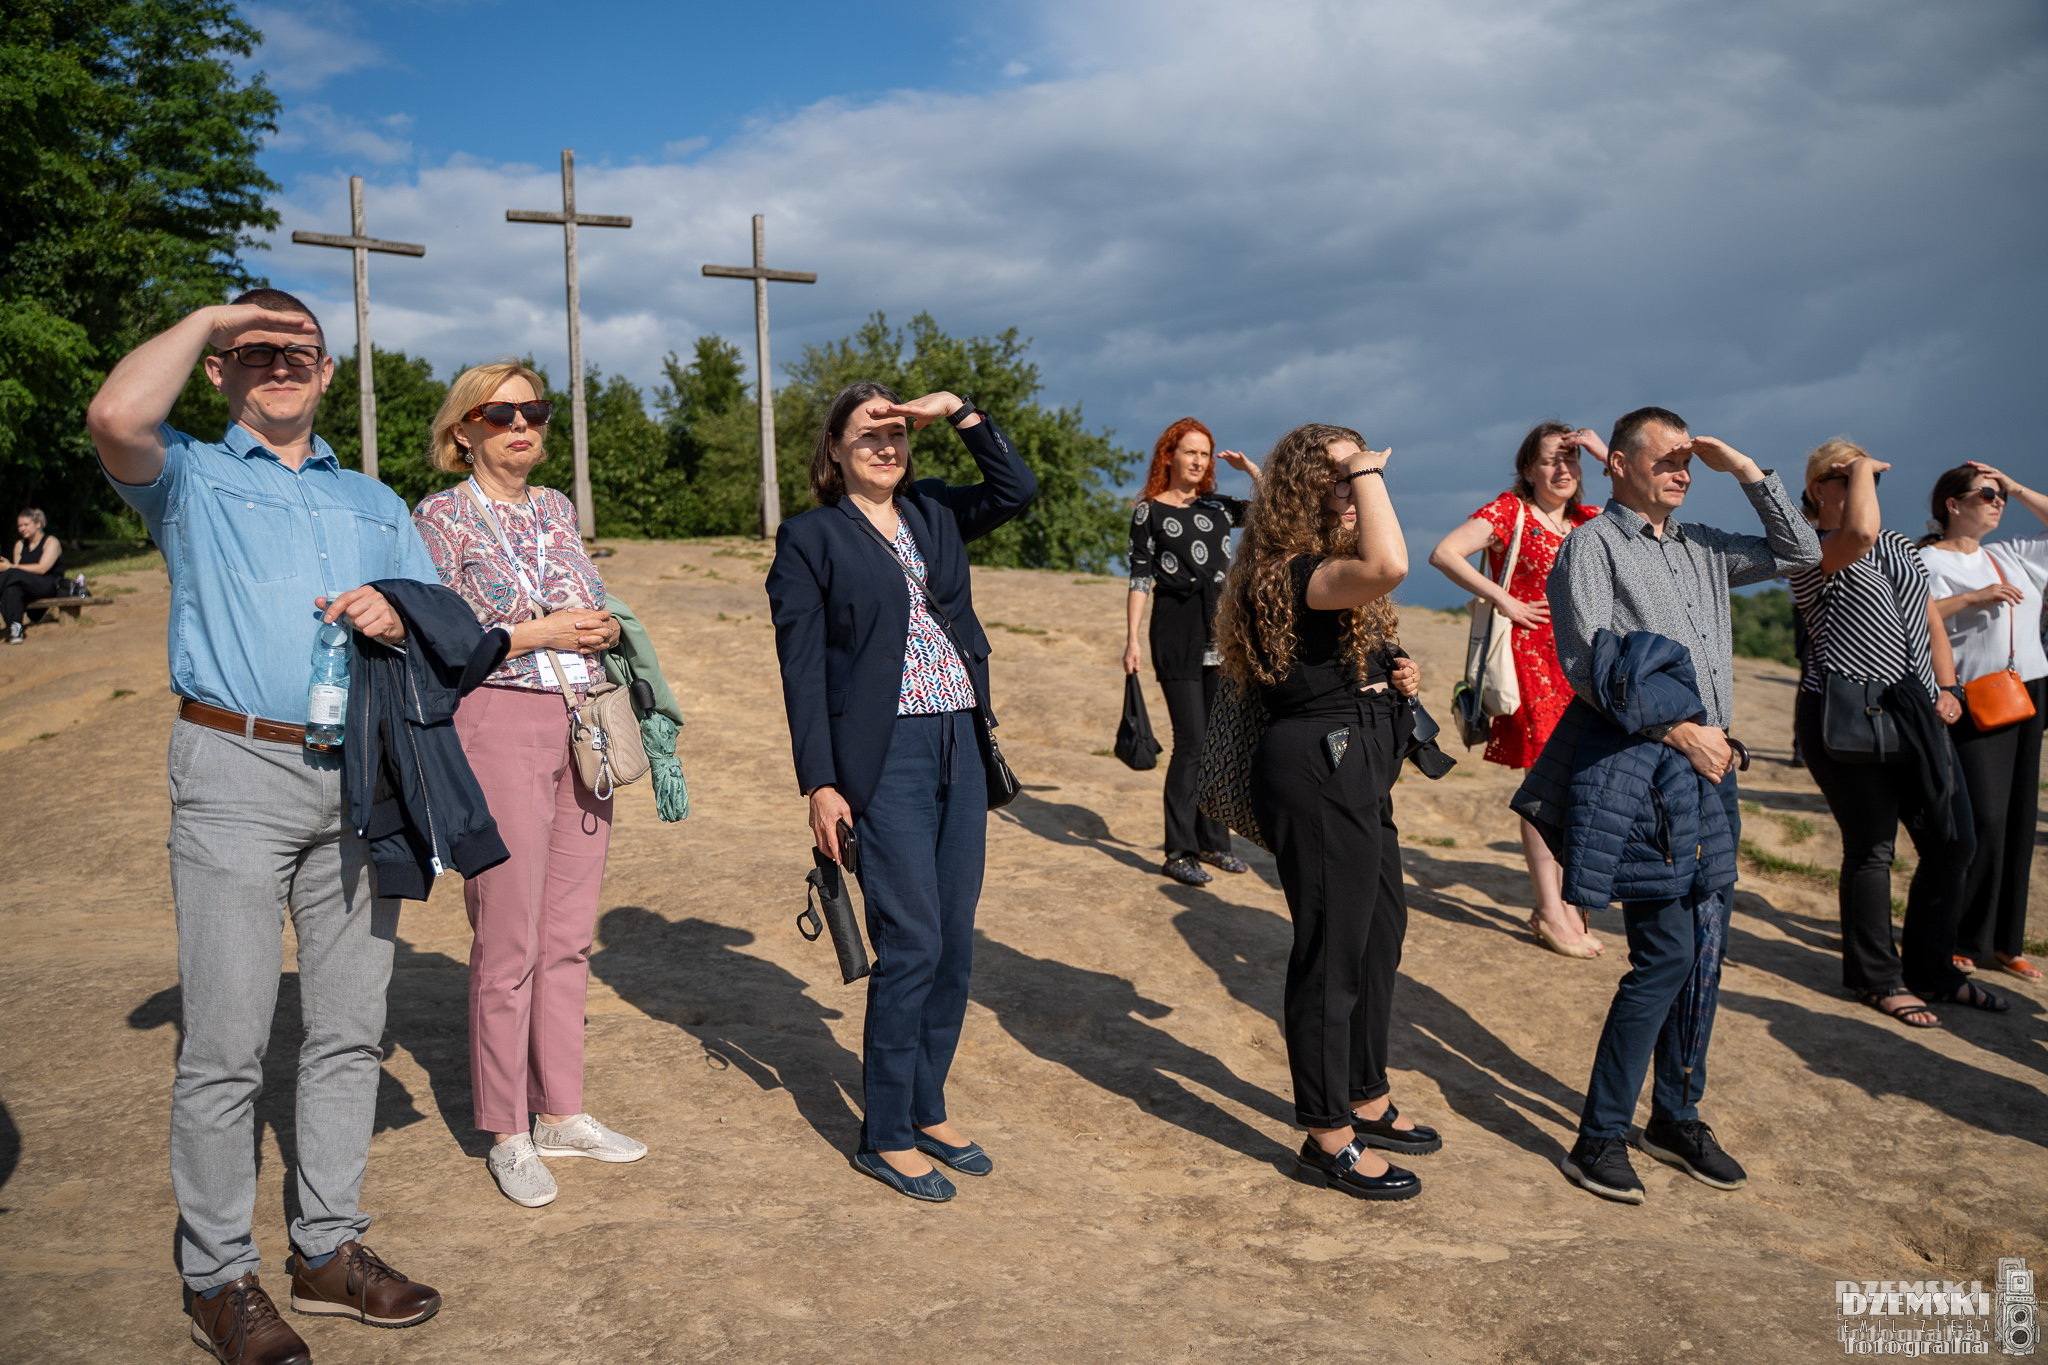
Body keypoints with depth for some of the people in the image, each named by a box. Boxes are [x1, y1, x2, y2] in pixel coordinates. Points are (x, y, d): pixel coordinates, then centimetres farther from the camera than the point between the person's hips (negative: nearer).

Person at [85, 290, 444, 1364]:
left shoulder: (373, 501, 21)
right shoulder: (189, 478, 8)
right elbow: (116, 417, -15)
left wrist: (400, 617, -6)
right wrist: (206, 317, -3)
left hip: (360, 779, 5)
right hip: (238, 772, -4)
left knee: (350, 1029, 9)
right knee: (226, 1042, -4)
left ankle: (328, 1248, 20)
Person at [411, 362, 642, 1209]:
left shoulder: (557, 510, 15)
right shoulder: (442, 518, -3)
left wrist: (600, 629, 4)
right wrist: (542, 632, -14)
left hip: (581, 726, 6)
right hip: (497, 725, -6)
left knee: (569, 936, 11)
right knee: (508, 943, -2)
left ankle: (561, 1110, 23)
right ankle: (507, 1134, 11)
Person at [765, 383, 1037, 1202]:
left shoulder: (935, 513, 14)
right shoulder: (810, 538, -1)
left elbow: (1019, 488, 3)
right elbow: (803, 669, -5)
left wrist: (960, 412, -3)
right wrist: (820, 784, -10)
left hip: (961, 746, 6)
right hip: (885, 757, -6)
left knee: (955, 941, 9)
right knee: (912, 942, -6)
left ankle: (927, 1112, 24)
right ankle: (885, 1138, 8)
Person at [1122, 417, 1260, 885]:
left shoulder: (1219, 508, 13)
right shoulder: (1149, 511, 3)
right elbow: (1140, 579, 0)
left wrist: (1249, 467, 3)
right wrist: (1131, 640, -6)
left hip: (1222, 630, 5)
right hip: (1177, 631, -5)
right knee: (1192, 741, -10)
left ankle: (1212, 842, 17)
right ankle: (1178, 852, -3)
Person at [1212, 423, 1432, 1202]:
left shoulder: (1320, 567, 15)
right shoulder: (1288, 571, -18)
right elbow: (1388, 565, -38)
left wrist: (1389, 680, 8)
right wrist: (1365, 469, -25)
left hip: (1354, 766, 11)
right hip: (1317, 769, -11)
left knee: (1381, 928, 20)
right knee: (1332, 948, -2)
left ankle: (1367, 1100, 36)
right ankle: (1327, 1138, 11)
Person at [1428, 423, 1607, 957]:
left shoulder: (1587, 521, 13)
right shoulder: (1510, 510, -4)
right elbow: (1444, 553, -15)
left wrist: (1607, 453, 0)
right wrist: (1502, 600, -14)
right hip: (1532, 657, -6)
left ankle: (1563, 902, 18)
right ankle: (1550, 913, 3)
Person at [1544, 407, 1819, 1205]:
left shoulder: (1701, 547, 17)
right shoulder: (1593, 547, -4)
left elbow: (1800, 554, 23)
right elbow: (1588, 664, -13)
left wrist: (1748, 472, 13)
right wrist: (1678, 729, -16)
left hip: (1712, 770, 8)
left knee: (1705, 949, 11)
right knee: (1667, 952, -11)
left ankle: (1676, 1118, 24)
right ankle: (1600, 1139, -1)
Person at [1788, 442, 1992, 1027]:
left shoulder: (1899, 545, 18)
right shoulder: (1812, 551, -8)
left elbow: (1930, 619, 22)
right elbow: (1860, 531, -31)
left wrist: (1946, 687, 11)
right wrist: (1863, 469, -14)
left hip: (1915, 713, 8)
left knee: (1953, 843, 7)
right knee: (1871, 848, -1)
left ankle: (1930, 968, 24)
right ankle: (1877, 979, 14)